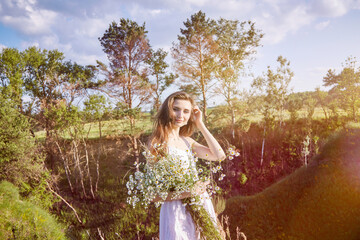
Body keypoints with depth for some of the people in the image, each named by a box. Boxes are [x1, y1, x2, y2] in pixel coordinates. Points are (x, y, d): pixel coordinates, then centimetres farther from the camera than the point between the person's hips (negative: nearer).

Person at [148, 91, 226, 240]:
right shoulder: (157, 142, -12)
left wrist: (200, 124, 2)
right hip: (176, 210, -6)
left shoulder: (187, 141, 7)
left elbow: (219, 155, 0)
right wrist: (188, 192, -24)